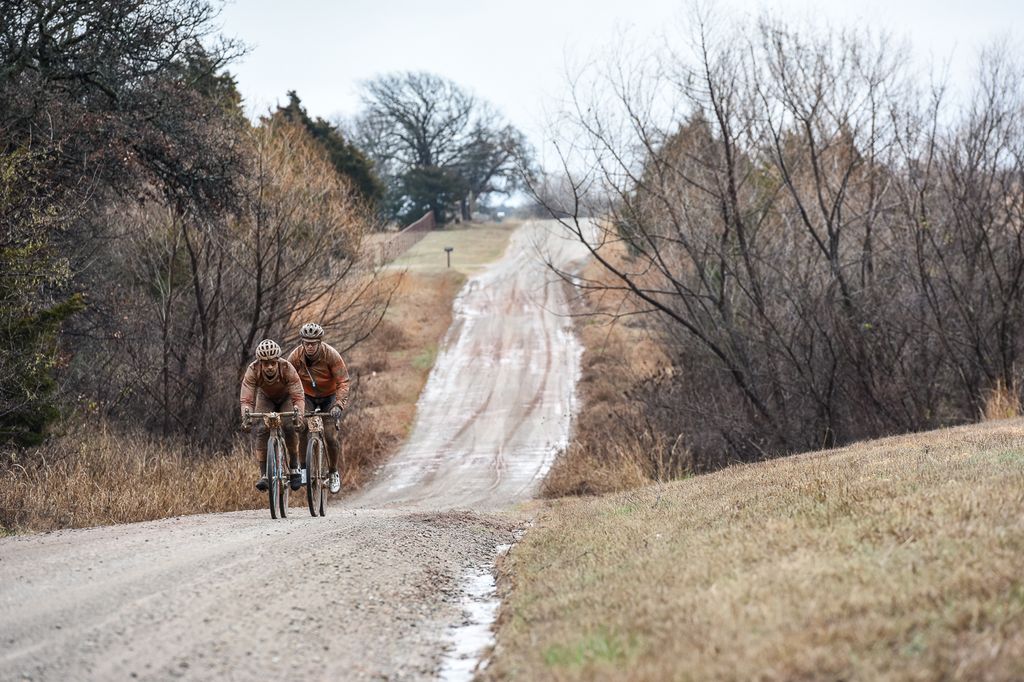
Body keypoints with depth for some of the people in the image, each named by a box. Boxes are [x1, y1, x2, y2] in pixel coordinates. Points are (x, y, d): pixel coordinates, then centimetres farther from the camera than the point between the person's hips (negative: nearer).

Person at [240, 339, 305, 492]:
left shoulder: (287, 369, -36)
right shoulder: (253, 371, -33)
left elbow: (298, 397, -37)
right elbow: (246, 399, -34)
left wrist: (298, 413, -56)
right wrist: (246, 416, -53)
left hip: (286, 398, -1)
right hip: (266, 398, 1)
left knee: (289, 426, -25)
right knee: (260, 429, -21)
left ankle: (294, 467, -3)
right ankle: (264, 475, -15)